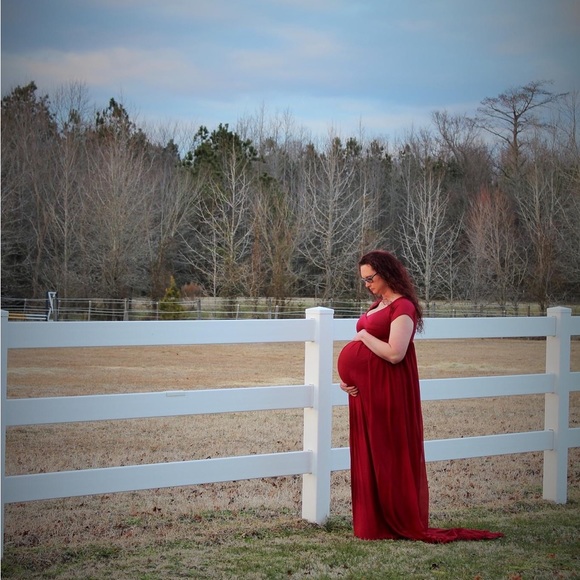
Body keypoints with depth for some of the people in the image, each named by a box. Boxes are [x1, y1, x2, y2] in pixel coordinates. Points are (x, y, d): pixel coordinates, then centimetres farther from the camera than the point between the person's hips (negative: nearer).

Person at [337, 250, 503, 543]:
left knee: (389, 455, -2)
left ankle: (402, 523, 7)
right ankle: (372, 522, 17)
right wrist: (345, 377, 2)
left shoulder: (402, 307, -13)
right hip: (365, 390, 9)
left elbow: (394, 354, -23)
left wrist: (363, 335, -12)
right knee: (367, 456, 10)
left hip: (389, 392, -9)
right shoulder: (377, 305, 16)